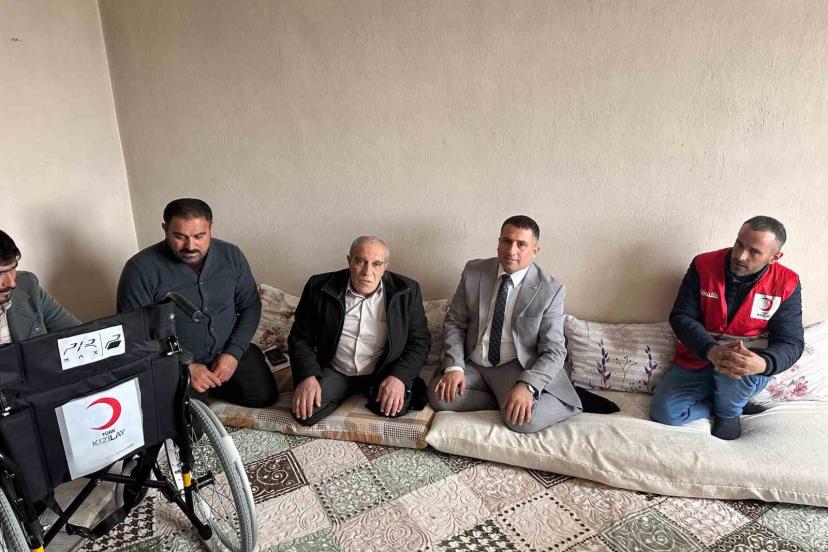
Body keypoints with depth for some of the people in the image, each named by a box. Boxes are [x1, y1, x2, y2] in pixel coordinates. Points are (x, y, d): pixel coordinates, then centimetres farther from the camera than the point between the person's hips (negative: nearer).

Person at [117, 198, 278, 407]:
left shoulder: (231, 255, -6)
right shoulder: (141, 269, -16)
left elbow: (250, 305, 1)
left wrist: (234, 352, -12)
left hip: (229, 351, 4)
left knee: (264, 396, -9)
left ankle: (211, 385, 18)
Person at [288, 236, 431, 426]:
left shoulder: (407, 291, -8)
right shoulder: (319, 287, -8)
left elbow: (419, 340, -5)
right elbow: (300, 337, -1)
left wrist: (399, 376, -21)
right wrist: (307, 376, -17)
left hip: (383, 371, 0)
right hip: (334, 371, 1)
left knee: (395, 408, -27)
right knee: (304, 412, -20)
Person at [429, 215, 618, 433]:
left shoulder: (550, 290, -9)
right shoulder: (473, 271, -1)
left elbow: (553, 350, -10)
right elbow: (454, 323, 3)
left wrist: (527, 385, -28)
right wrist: (454, 366, -13)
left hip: (517, 367, -3)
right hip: (474, 365, 4)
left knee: (523, 419, -31)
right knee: (439, 396, -23)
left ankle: (573, 401, 0)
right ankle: (506, 400, -4)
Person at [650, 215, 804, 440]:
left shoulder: (786, 284, -9)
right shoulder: (703, 265, -10)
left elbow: (791, 342, -10)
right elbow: (681, 318, -13)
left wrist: (763, 363, -35)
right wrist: (711, 350, -33)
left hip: (747, 369, -1)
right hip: (697, 360, 1)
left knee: (737, 370, -37)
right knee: (663, 412, -18)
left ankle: (728, 411, -1)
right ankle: (736, 404, 8)